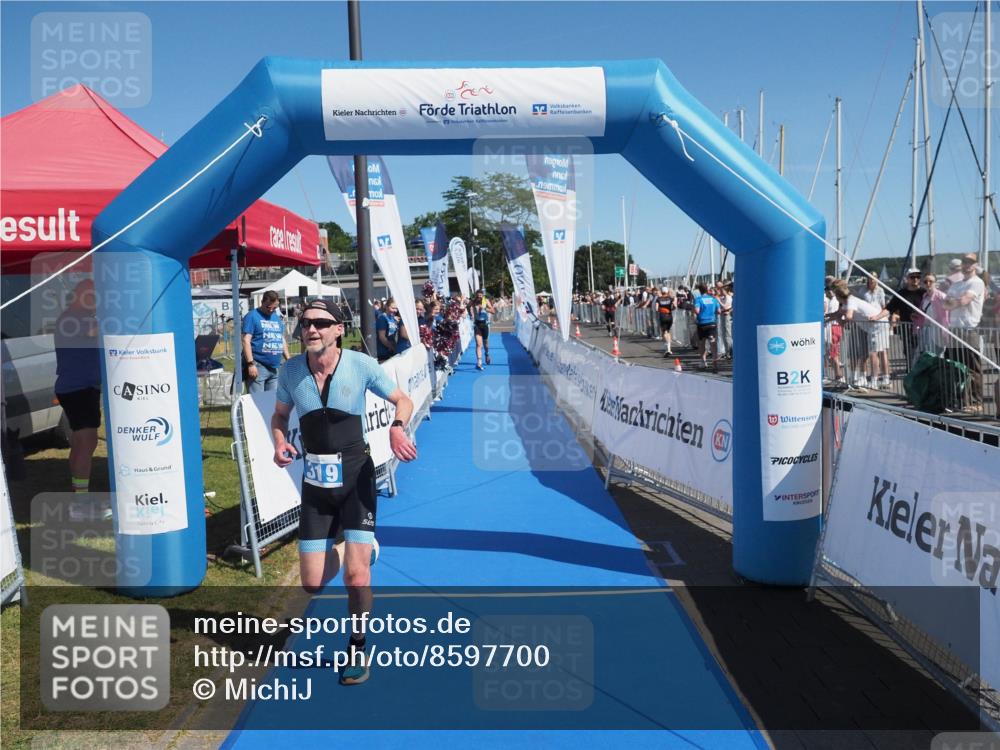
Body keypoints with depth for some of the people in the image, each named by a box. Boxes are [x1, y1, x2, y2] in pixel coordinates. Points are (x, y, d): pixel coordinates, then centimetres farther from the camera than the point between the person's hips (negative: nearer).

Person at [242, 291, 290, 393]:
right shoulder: (252, 316, -4)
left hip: (275, 368, 7)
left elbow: (282, 340, 23)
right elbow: (246, 340, -11)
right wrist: (250, 364, -18)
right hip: (258, 367, -7)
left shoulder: (278, 318, 16)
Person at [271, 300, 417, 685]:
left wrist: (397, 428, -22)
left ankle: (357, 650, 15)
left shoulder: (361, 365, -12)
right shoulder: (290, 371, -6)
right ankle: (349, 548, 42)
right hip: (314, 483, 3)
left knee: (356, 573, -12)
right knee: (313, 584, 5)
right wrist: (279, 442, -11)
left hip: (356, 477, -2)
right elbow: (279, 414, 11)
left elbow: (403, 400, 0)